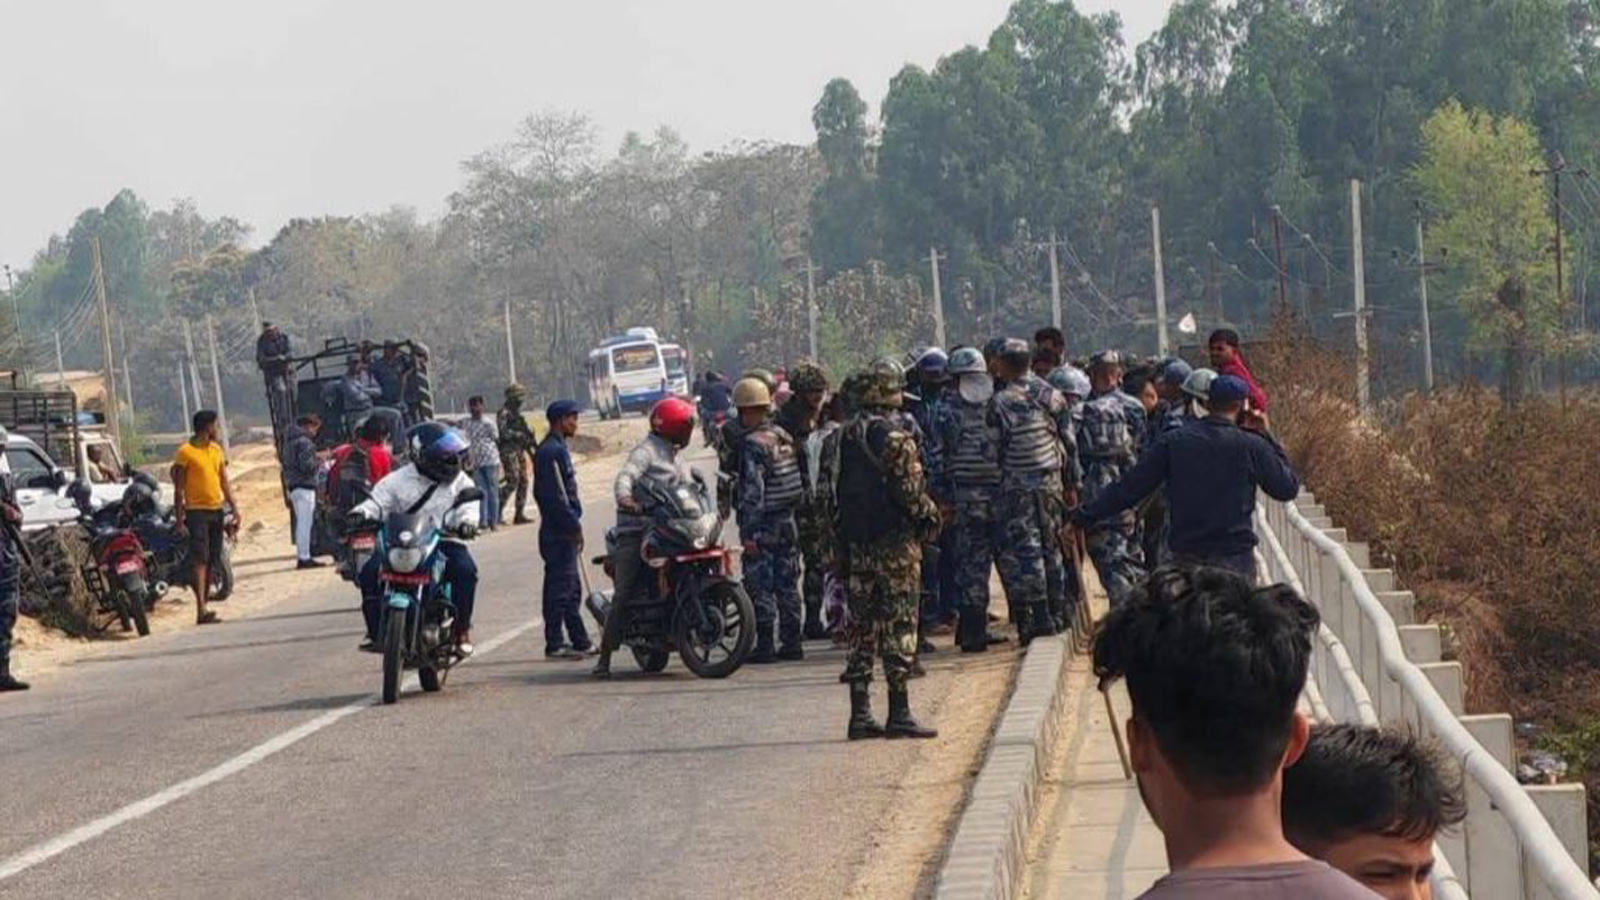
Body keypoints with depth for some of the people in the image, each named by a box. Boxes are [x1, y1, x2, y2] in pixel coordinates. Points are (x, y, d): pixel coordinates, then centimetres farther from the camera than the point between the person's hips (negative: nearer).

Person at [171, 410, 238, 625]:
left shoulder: (216, 449, 13)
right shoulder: (185, 452, -8)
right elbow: (178, 488, -7)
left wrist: (234, 509, 9)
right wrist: (179, 520, -11)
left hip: (217, 509, 7)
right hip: (197, 510, -7)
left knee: (212, 560, 8)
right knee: (200, 560, -15)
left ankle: (204, 608, 14)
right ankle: (201, 609, -22)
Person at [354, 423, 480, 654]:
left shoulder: (460, 482, 8)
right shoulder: (398, 480, 7)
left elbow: (468, 505, -4)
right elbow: (378, 501, 4)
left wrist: (467, 521, -28)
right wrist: (362, 513, -19)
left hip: (446, 540, -1)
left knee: (465, 570, -31)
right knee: (370, 572, -21)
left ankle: (462, 629, -15)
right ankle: (375, 631, -6)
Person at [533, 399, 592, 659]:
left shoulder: (558, 448, 17)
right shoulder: (551, 451, -16)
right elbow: (554, 495, -21)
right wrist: (574, 526, -19)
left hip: (564, 532, 11)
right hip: (559, 533, -11)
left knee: (571, 589, 14)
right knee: (560, 588, -7)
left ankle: (580, 641, 19)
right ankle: (555, 644, -4)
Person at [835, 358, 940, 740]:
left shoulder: (847, 435, 9)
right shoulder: (895, 436, -13)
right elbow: (909, 491, -16)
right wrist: (930, 514, 2)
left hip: (856, 545, 7)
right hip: (895, 541, -7)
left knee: (862, 627, 9)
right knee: (899, 627, -3)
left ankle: (860, 715, 10)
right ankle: (899, 715, -3)